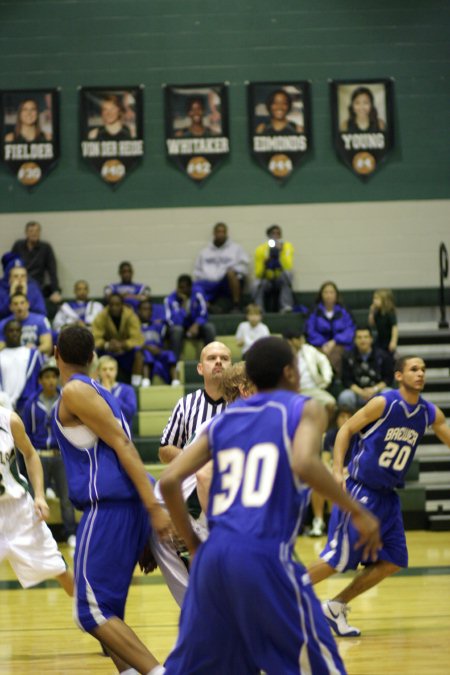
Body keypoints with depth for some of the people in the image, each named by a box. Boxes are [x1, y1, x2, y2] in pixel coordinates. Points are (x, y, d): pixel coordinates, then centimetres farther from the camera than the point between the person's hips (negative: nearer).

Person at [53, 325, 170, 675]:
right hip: (129, 506, 9)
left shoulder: (74, 391, -5)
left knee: (93, 612, -9)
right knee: (106, 607, 17)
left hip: (109, 508, -9)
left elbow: (123, 445, -15)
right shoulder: (98, 390, 22)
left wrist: (153, 506, -21)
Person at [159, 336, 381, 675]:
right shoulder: (304, 409, 6)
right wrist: (357, 511, -7)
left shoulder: (223, 420, 20)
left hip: (214, 554, 5)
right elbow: (303, 463, -16)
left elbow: (169, 480, 11)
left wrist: (193, 543, 21)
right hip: (265, 555, -5)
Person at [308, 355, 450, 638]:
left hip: (388, 496, 7)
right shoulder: (384, 403, -14)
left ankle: (336, 607, 15)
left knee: (392, 562, 3)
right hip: (359, 491, -7)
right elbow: (346, 430, -9)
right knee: (339, 559, -9)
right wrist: (337, 471, -19)